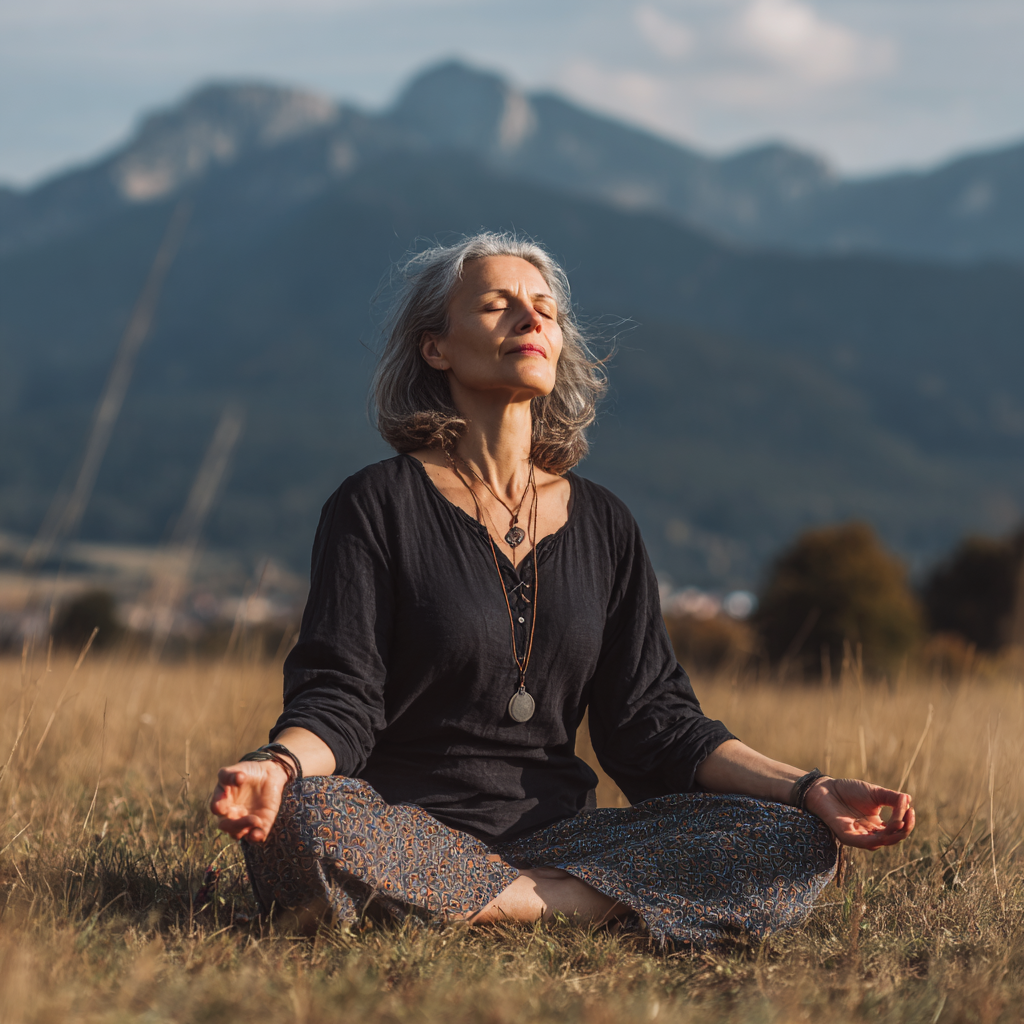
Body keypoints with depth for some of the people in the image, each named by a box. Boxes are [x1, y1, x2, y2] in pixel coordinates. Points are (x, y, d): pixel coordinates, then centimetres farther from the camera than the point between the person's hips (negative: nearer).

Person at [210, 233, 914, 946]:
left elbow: (654, 723, 10)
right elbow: (338, 699, -8)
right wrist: (278, 766, -32)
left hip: (556, 830, 4)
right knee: (302, 821, -39)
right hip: (406, 831, -4)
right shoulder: (378, 506, 0)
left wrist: (808, 791, -3)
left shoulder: (603, 526, 13)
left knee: (797, 845, -17)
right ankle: (582, 904, -24)